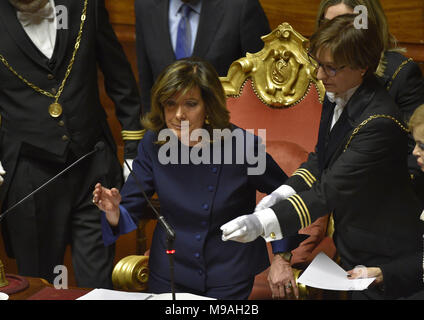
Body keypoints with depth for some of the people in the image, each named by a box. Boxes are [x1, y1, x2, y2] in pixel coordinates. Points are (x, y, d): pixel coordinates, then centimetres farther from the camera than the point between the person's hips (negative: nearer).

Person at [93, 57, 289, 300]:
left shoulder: (242, 145, -18)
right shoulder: (153, 144, -9)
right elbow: (129, 213, -8)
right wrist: (114, 212, -31)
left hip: (228, 279, -3)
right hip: (169, 271, 3)